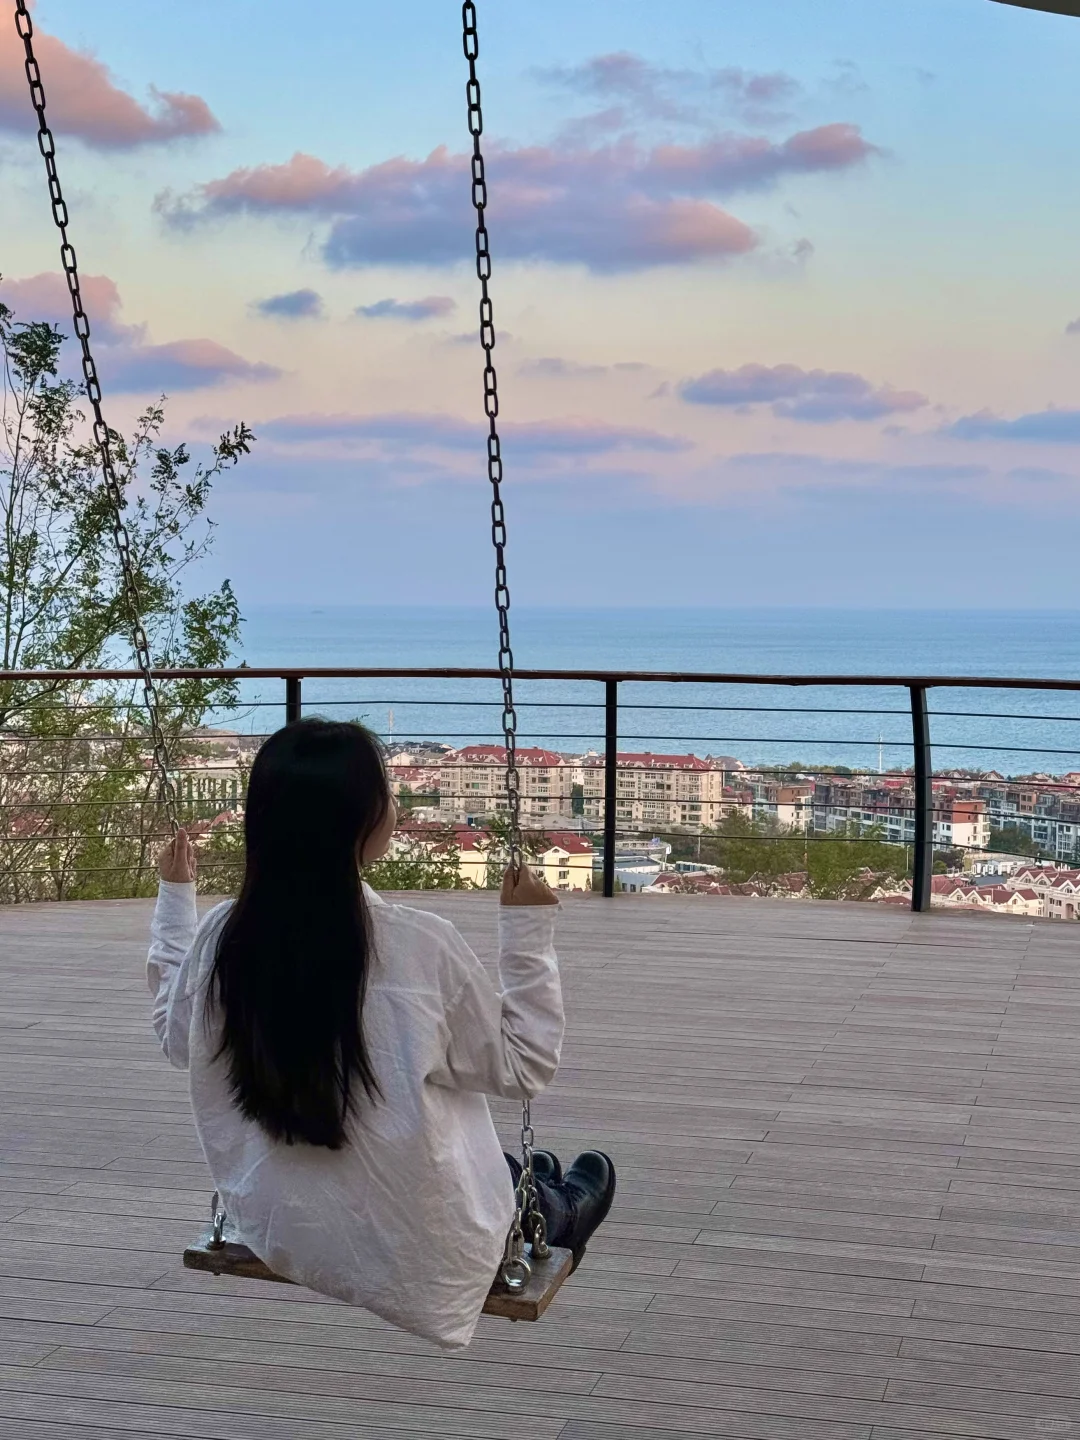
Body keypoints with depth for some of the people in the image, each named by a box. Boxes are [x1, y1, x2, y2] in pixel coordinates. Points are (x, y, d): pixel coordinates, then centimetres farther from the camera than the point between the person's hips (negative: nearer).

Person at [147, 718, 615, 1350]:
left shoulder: (220, 938, -14)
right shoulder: (421, 946, -25)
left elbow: (176, 1037, 8)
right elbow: (525, 1067, -10)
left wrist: (175, 899, 14)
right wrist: (529, 929, -5)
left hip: (270, 1231, 4)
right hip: (410, 1260, -4)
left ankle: (531, 1189, 55)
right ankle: (556, 1213, 55)